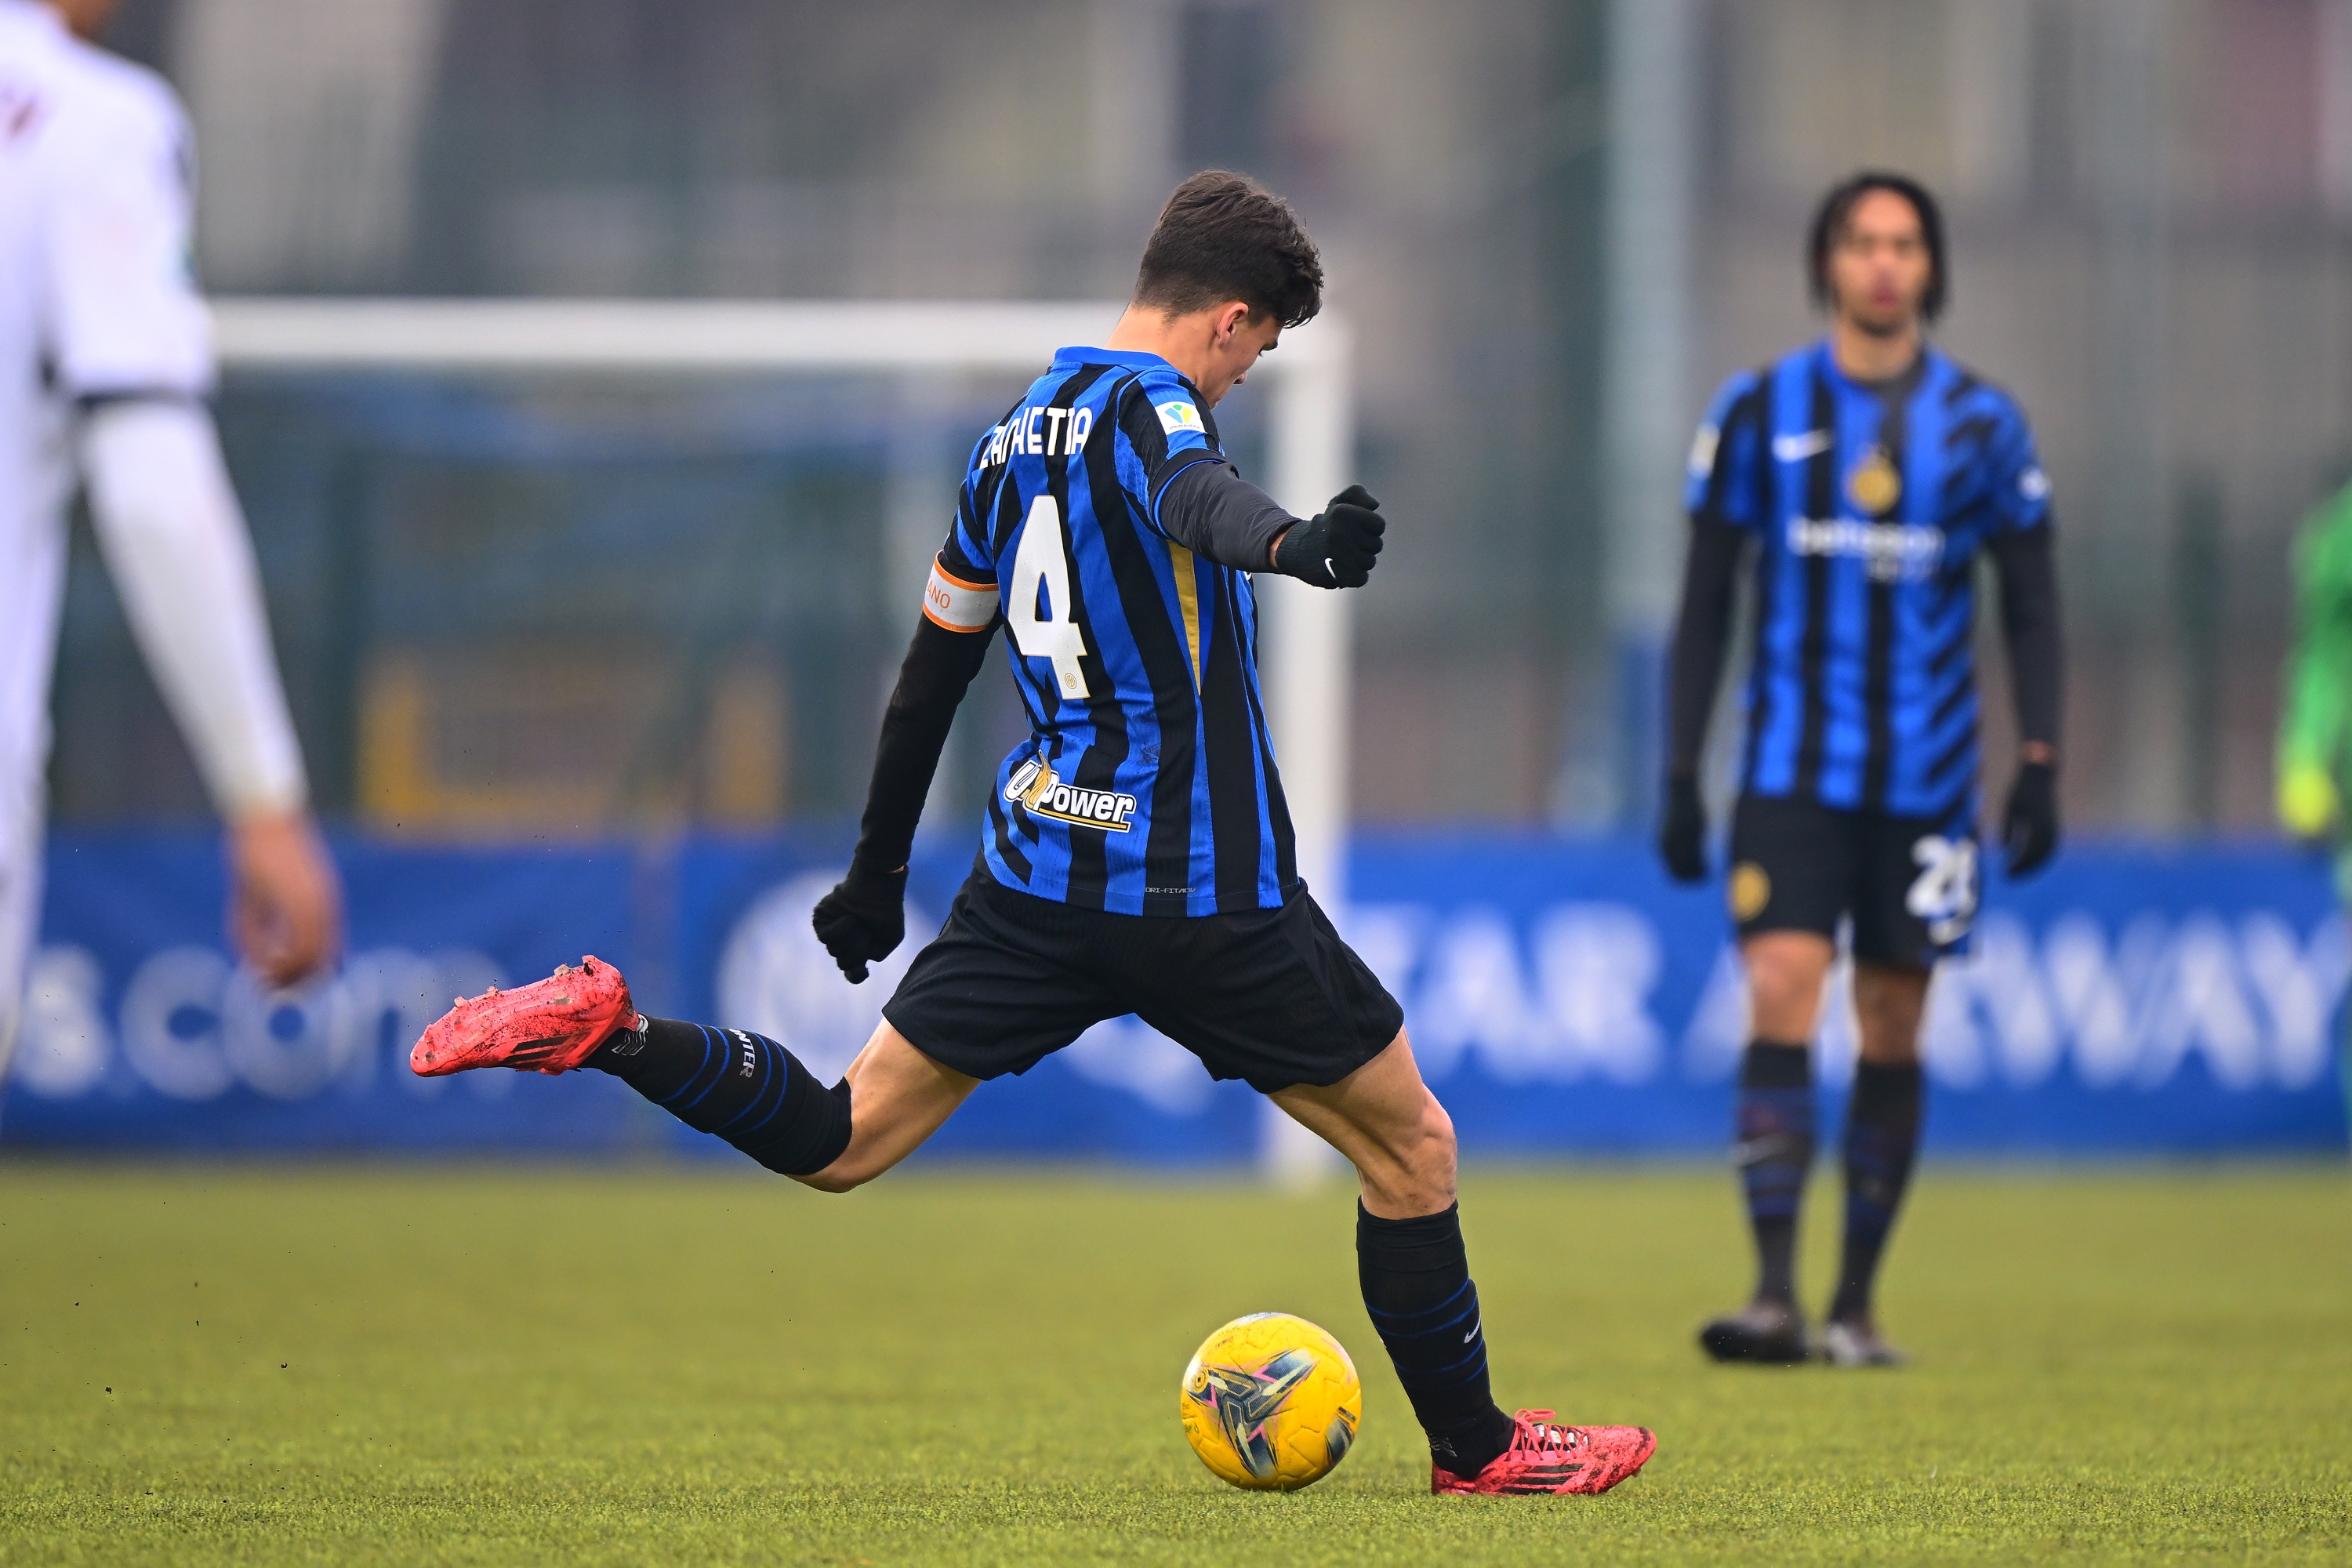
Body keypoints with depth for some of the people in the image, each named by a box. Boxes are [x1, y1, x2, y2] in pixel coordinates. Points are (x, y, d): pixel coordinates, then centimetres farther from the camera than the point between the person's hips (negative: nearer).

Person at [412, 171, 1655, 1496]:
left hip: (1037, 875, 7)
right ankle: (1474, 1445, 16)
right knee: (1412, 1147, 9)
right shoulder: (1147, 402, -9)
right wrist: (1295, 541, -59)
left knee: (839, 1142, 10)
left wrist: (879, 867, 32)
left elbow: (936, 662, 22)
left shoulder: (1018, 435, 14)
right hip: (1205, 892, -7)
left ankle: (605, 1030, -8)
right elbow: (1195, 494, -36)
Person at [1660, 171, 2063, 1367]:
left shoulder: (1982, 424, 3)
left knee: (1892, 1035, 4)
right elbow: (1705, 604, 6)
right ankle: (1775, 1296, -20)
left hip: (1925, 778, 1)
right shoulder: (1759, 413, 2)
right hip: (1790, 775, -1)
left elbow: (2031, 607, 7)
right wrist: (1680, 776, 2)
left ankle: (1855, 1306, 13)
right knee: (1780, 1000, -16)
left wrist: (2039, 766, -3)